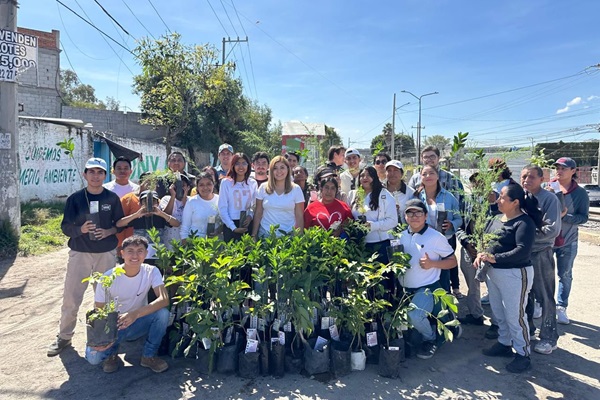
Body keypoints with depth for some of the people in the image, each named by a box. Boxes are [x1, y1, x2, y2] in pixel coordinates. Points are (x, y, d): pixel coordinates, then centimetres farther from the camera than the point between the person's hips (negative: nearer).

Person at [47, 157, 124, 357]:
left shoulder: (112, 198, 0)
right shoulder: (74, 198, -1)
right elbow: (65, 227, -1)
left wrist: (108, 231, -14)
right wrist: (81, 229, -20)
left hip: (107, 253, 0)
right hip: (79, 253, 0)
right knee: (71, 297, 2)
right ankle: (64, 336, 19)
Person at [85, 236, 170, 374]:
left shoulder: (151, 272, -17)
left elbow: (164, 299, -32)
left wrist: (136, 313, -46)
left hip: (139, 323, 1)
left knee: (163, 312, -29)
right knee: (93, 356, -28)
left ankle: (149, 356, -6)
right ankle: (112, 354, 10)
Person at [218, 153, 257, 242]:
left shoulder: (253, 183, 5)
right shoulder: (226, 182, -4)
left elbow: (255, 205, 11)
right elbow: (222, 208, -5)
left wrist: (250, 215, -9)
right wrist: (233, 228, -10)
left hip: (248, 224, 3)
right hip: (231, 225, -3)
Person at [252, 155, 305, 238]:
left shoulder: (296, 189, -1)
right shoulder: (263, 188, 1)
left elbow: (299, 216, 0)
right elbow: (258, 213, 4)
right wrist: (254, 235, 0)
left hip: (288, 234, -1)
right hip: (265, 233, 1)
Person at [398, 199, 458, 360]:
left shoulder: (435, 237, -8)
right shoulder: (402, 236, 7)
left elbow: (453, 261, -3)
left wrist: (432, 264, -19)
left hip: (426, 288, -6)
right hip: (405, 289, 6)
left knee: (415, 315, -27)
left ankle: (430, 340, 5)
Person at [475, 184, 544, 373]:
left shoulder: (524, 223, -18)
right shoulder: (497, 219, 7)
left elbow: (522, 251, -26)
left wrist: (495, 258, -28)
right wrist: (481, 254, -8)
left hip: (514, 275, -8)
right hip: (493, 272, 8)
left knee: (514, 316, 2)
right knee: (498, 313, 20)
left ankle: (523, 354, 19)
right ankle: (504, 344, 38)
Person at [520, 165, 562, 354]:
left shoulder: (549, 199, -11)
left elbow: (552, 230, -17)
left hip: (540, 255, -5)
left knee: (545, 297, 4)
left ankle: (549, 337, 18)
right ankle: (525, 328, 34)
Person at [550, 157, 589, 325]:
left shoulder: (580, 193, -5)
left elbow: (584, 217, -8)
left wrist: (564, 216, -23)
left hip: (567, 242, 0)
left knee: (565, 275, 10)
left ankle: (561, 308, 23)